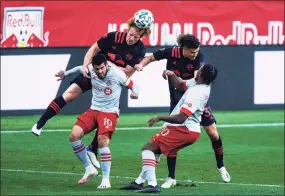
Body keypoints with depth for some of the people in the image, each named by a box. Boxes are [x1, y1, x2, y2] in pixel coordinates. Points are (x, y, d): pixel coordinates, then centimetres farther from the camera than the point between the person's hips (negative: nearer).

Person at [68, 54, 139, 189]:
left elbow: (132, 86, -7)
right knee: (74, 135, -11)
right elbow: (80, 68, 18)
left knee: (103, 141, -24)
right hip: (93, 110, 5)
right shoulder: (90, 70, -6)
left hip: (109, 112, -5)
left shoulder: (117, 74, -17)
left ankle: (106, 180, -16)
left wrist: (135, 93, -28)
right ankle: (89, 168, 6)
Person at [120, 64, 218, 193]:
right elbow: (179, 84, 21)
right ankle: (139, 182, 26)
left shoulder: (194, 94, -25)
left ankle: (152, 184, -21)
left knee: (148, 148, -10)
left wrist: (160, 118, -15)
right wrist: (171, 75, 1)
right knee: (155, 151, 22)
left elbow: (180, 118, -27)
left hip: (183, 129, -10)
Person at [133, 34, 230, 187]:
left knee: (213, 134, 1)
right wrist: (141, 64, -22)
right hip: (177, 101, 0)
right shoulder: (171, 53, -16)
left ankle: (221, 167, 26)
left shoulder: (199, 57, -18)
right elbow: (151, 58, 0)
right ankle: (171, 178, 1)